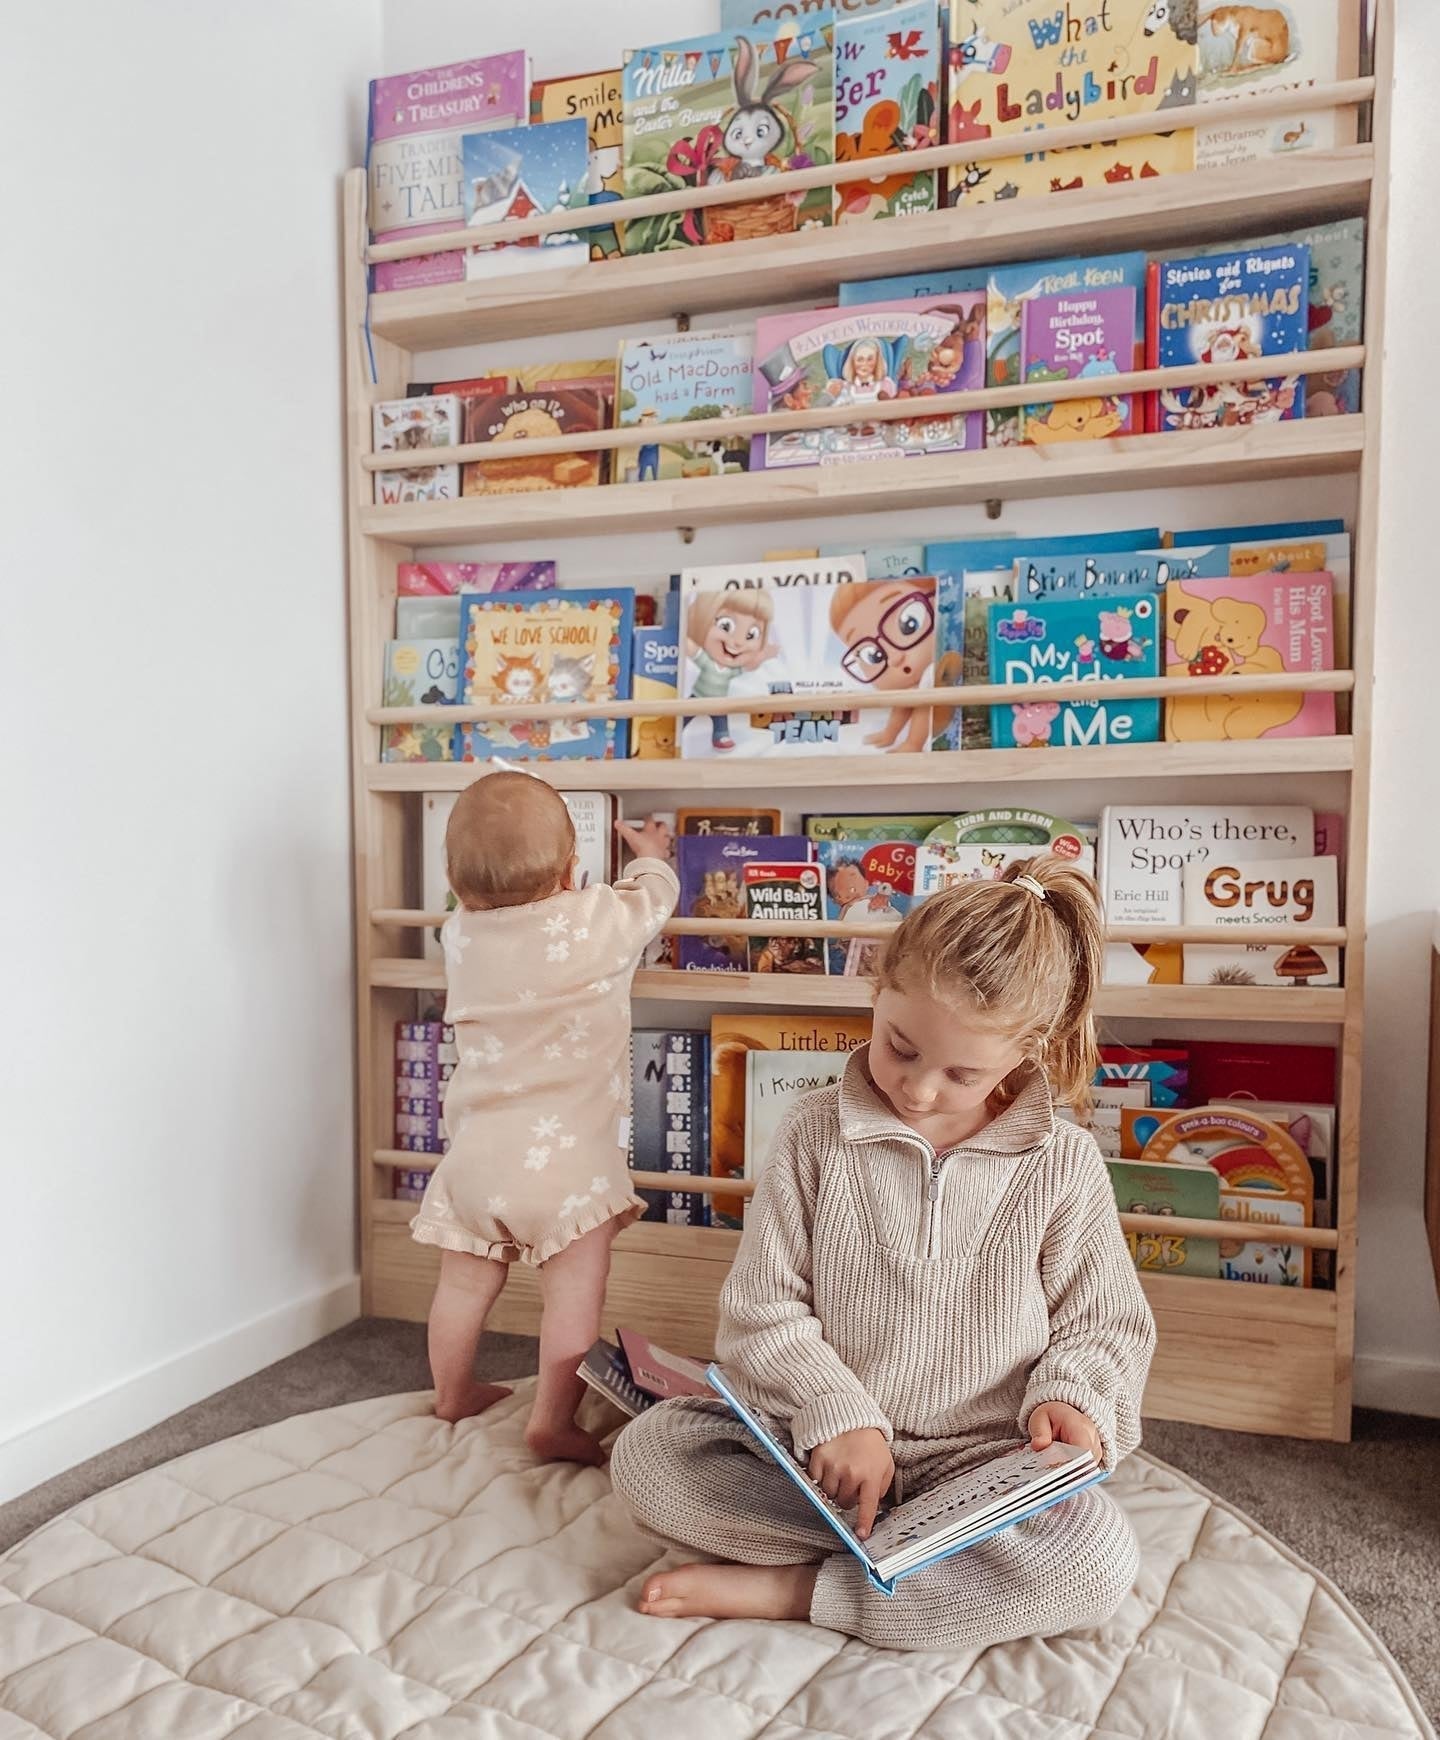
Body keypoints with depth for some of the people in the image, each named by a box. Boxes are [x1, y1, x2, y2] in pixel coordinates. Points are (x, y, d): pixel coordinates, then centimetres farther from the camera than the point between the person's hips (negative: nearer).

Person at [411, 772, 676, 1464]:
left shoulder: (459, 934, 3)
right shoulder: (595, 921, -7)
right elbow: (654, 898, 13)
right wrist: (652, 854, 33)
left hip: (475, 1149, 6)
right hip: (564, 1153, -5)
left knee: (464, 1283, 20)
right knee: (574, 1293, 3)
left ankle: (452, 1394, 39)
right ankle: (554, 1422, 4)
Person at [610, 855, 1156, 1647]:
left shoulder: (1063, 1165, -4)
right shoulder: (815, 1134, -4)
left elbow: (1102, 1325, 4)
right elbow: (762, 1310, -4)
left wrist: (1066, 1397, -18)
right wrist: (834, 1414, -19)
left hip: (981, 1467, 0)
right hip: (823, 1456, 1)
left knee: (1098, 1557, -30)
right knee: (646, 1450, -19)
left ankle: (785, 1589, -18)